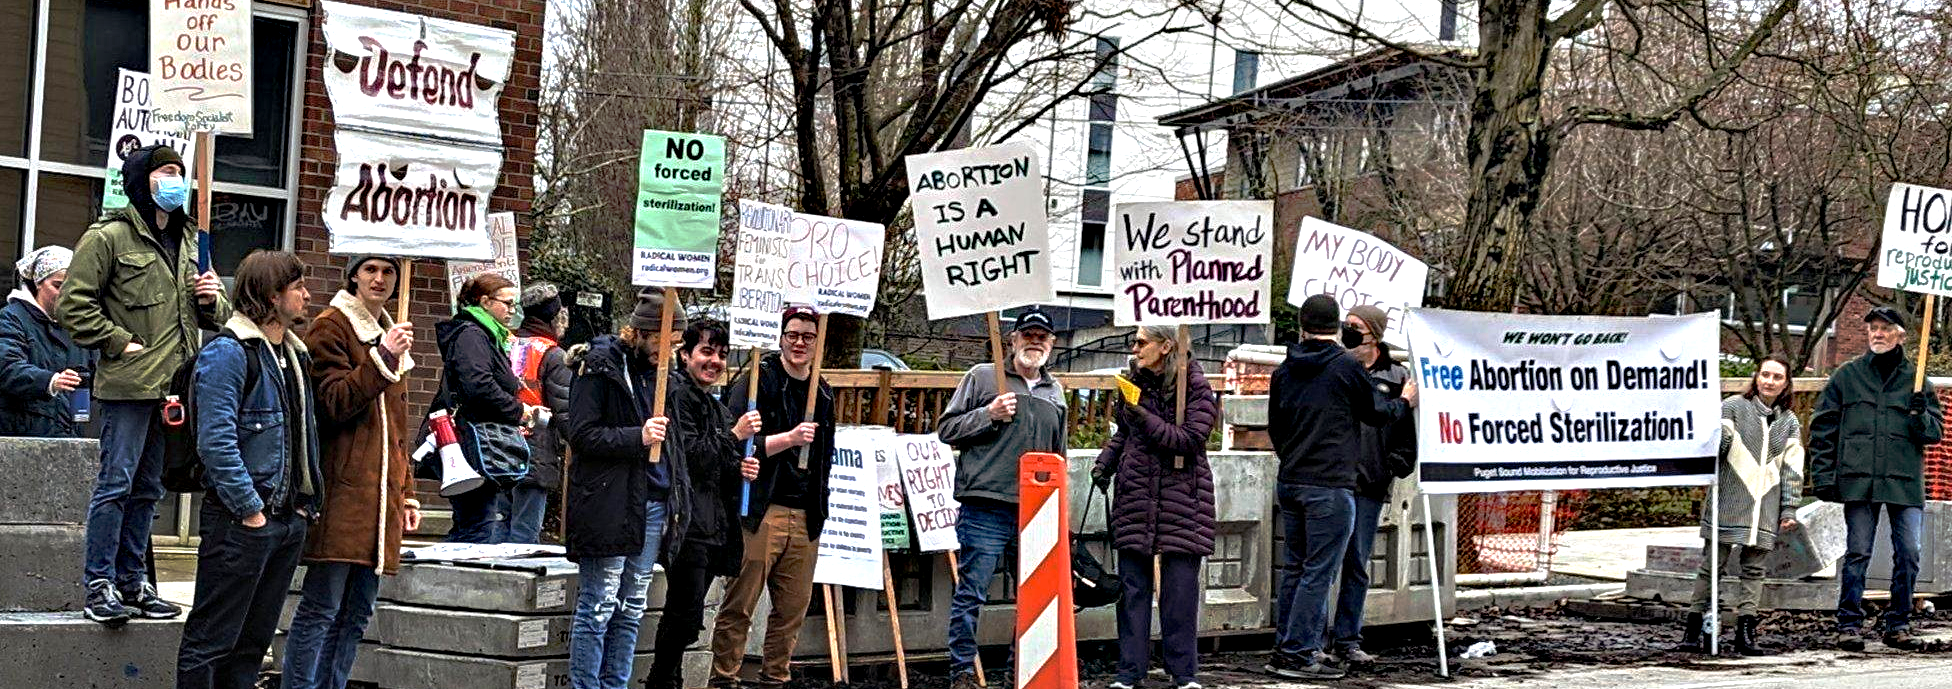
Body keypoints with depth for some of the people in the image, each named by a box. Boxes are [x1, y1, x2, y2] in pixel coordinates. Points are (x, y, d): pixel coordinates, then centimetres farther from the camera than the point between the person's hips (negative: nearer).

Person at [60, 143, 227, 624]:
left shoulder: (187, 242, 19)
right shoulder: (109, 236, -4)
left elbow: (213, 318, 27)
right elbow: (74, 305, -8)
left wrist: (211, 301, 4)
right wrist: (121, 344, -13)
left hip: (171, 385, 7)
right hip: (128, 384, -7)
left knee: (147, 489, 12)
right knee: (117, 483, -7)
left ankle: (133, 583, 18)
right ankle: (100, 586, -3)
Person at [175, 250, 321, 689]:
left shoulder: (296, 356, 16)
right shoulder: (228, 353, -11)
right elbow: (216, 442, -19)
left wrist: (306, 503, 11)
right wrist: (250, 510, -19)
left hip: (289, 520, 9)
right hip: (240, 521, -9)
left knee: (254, 640, 13)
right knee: (212, 640, -3)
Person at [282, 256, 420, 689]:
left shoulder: (389, 335, 24)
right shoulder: (330, 328, -1)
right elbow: (335, 402, -13)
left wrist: (406, 492, 23)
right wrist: (383, 358, -20)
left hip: (380, 492, 8)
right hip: (341, 488, -8)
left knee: (356, 612, 7)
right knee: (321, 608, -9)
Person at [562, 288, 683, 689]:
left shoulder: (659, 371, 15)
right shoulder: (602, 366, -6)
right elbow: (582, 434, -12)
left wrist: (679, 492, 17)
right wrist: (638, 437, -21)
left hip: (653, 504, 7)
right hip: (610, 504, -7)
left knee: (632, 609, 10)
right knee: (598, 606, -5)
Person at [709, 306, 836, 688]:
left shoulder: (822, 394, 18)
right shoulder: (756, 380, -3)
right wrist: (789, 438, -19)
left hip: (805, 517, 6)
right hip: (761, 511, -6)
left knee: (794, 606, 6)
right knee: (739, 605, -6)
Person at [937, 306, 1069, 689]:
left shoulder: (1054, 391, 19)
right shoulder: (982, 377, 3)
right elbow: (946, 429, 1)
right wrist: (988, 415, -13)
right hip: (986, 508, -5)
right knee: (971, 593, -3)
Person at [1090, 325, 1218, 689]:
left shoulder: (1194, 386, -6)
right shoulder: (1133, 381, 10)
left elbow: (1192, 440, -14)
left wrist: (1147, 420, -20)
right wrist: (1105, 462, 8)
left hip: (1181, 499, -4)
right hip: (1135, 494, 4)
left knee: (1180, 587, -2)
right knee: (1132, 585, 4)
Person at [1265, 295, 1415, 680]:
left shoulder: (1284, 371, 11)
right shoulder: (1346, 367, -7)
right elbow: (1375, 414, 5)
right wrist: (1404, 402, 26)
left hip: (1288, 484, 7)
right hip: (1330, 486, -7)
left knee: (1294, 567, 14)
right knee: (1319, 571, -3)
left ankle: (1285, 648, 17)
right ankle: (1297, 655, -5)